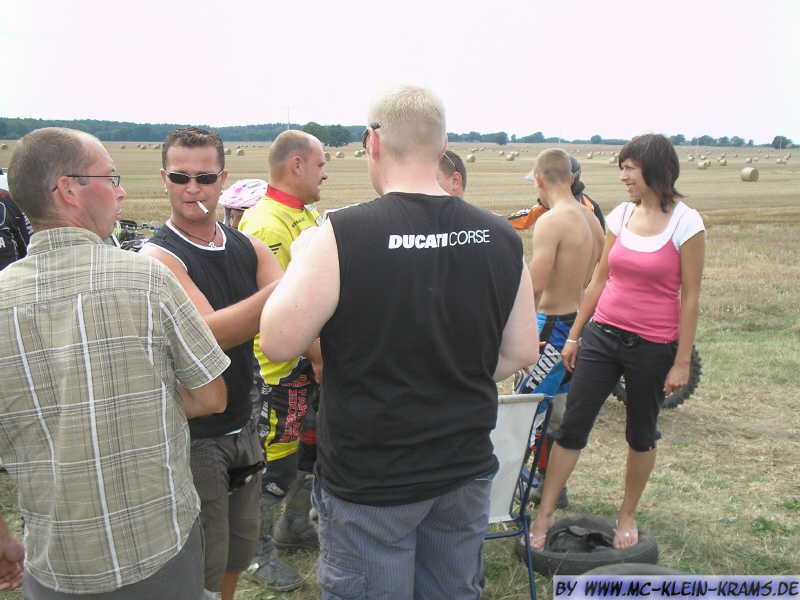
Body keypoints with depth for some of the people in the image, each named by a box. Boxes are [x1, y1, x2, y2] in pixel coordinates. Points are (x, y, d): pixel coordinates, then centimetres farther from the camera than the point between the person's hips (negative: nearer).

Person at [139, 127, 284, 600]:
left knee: (236, 559, 22)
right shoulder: (159, 257, -15)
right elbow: (209, 333, -29)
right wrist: (282, 287, -42)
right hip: (192, 436, -6)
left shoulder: (249, 248, 2)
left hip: (243, 427, 6)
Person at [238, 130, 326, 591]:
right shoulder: (264, 223, -19)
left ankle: (294, 527, 39)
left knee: (312, 448, 20)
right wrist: (314, 352, -19)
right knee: (277, 461, 2)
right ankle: (259, 550, 21)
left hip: (317, 359, 9)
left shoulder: (310, 216, 13)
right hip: (284, 365, -9)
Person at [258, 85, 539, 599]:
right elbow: (522, 352, 2)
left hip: (369, 480, -4)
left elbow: (277, 343, -15)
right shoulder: (501, 238, -4)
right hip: (467, 470, 5)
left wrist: (298, 266, 0)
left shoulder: (339, 237, -20)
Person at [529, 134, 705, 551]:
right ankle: (544, 515, 14)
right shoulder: (621, 215, 5)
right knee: (571, 427, 3)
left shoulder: (686, 223, -9)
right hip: (603, 334, 4)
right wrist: (573, 336, 10)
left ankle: (627, 516, 33)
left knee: (641, 435, 13)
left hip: (653, 346, -4)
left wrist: (682, 362, -9)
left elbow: (689, 297, -8)